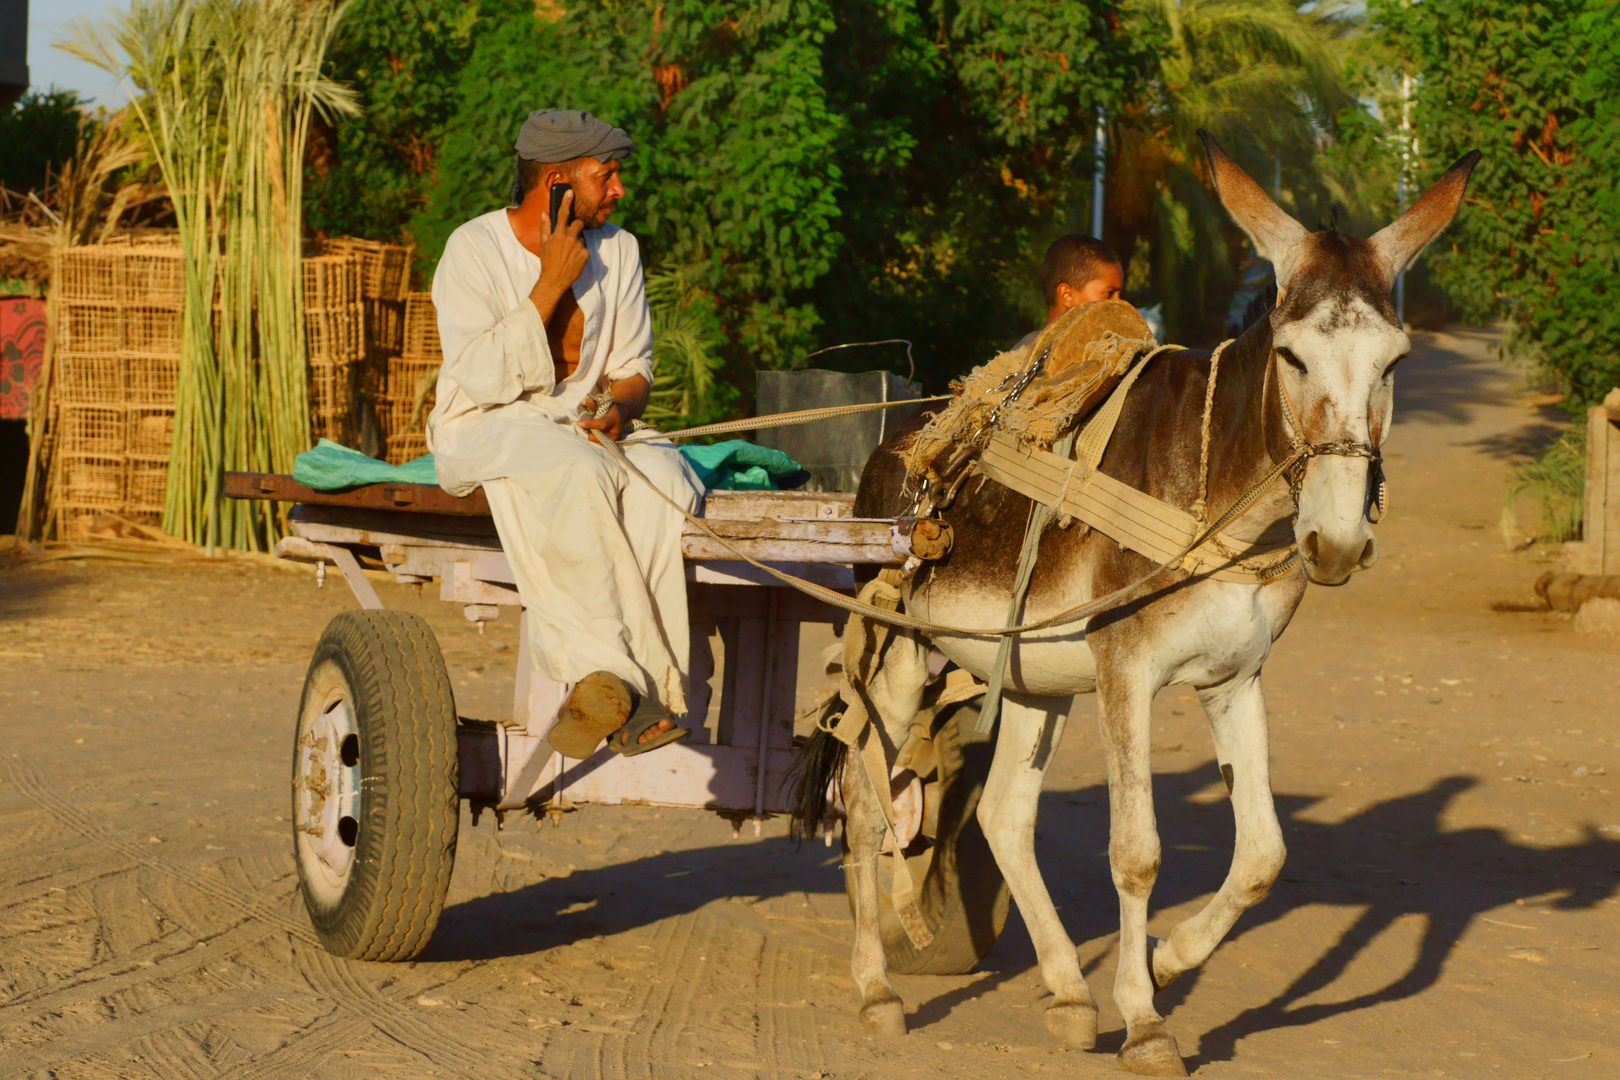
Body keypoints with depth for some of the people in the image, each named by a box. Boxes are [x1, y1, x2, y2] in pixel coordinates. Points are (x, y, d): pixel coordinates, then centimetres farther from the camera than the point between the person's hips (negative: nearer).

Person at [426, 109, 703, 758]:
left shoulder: (616, 250, 8)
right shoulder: (474, 249, -8)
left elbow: (633, 366, 13)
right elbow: (482, 380, -17)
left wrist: (618, 407, -11)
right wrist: (550, 286, -18)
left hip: (584, 429, 5)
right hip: (483, 434, -5)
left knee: (662, 475, -30)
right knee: (578, 473, -38)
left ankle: (602, 674, -37)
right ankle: (635, 683, -38)